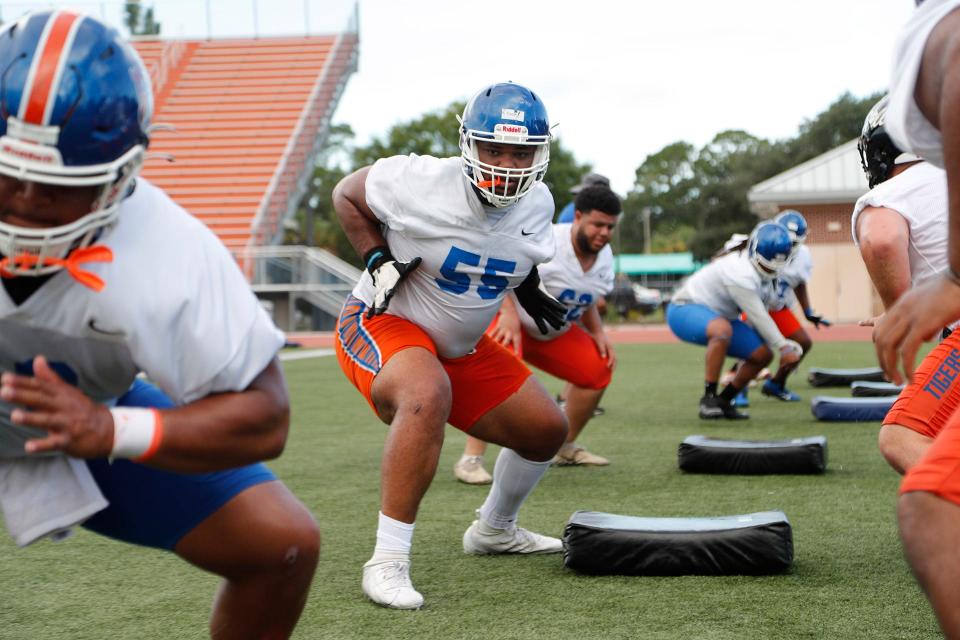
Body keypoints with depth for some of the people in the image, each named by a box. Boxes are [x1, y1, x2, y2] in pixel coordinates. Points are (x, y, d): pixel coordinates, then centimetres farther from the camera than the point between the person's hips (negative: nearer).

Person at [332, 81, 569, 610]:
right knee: (428, 395, -40)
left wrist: (530, 293, 0)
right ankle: (388, 562, -33)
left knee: (546, 429, 11)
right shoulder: (421, 183, -25)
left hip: (461, 348, 7)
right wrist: (378, 260, -17)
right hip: (382, 325, -7)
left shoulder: (537, 205, -7)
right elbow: (346, 195, -7)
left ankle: (493, 530, 39)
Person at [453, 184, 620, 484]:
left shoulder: (604, 256, -3)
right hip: (508, 318, -8)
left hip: (554, 333, 8)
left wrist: (597, 333, -1)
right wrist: (508, 312, -37)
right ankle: (471, 459, -32)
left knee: (598, 369, 3)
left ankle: (566, 447, 23)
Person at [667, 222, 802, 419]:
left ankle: (723, 401, 14)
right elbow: (759, 318, -23)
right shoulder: (742, 275, -29)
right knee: (722, 329, -42)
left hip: (716, 315, 10)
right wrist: (783, 347, -14)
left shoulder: (760, 272, 2)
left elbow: (759, 316, 8)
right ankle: (709, 398, -31)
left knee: (763, 355, 1)